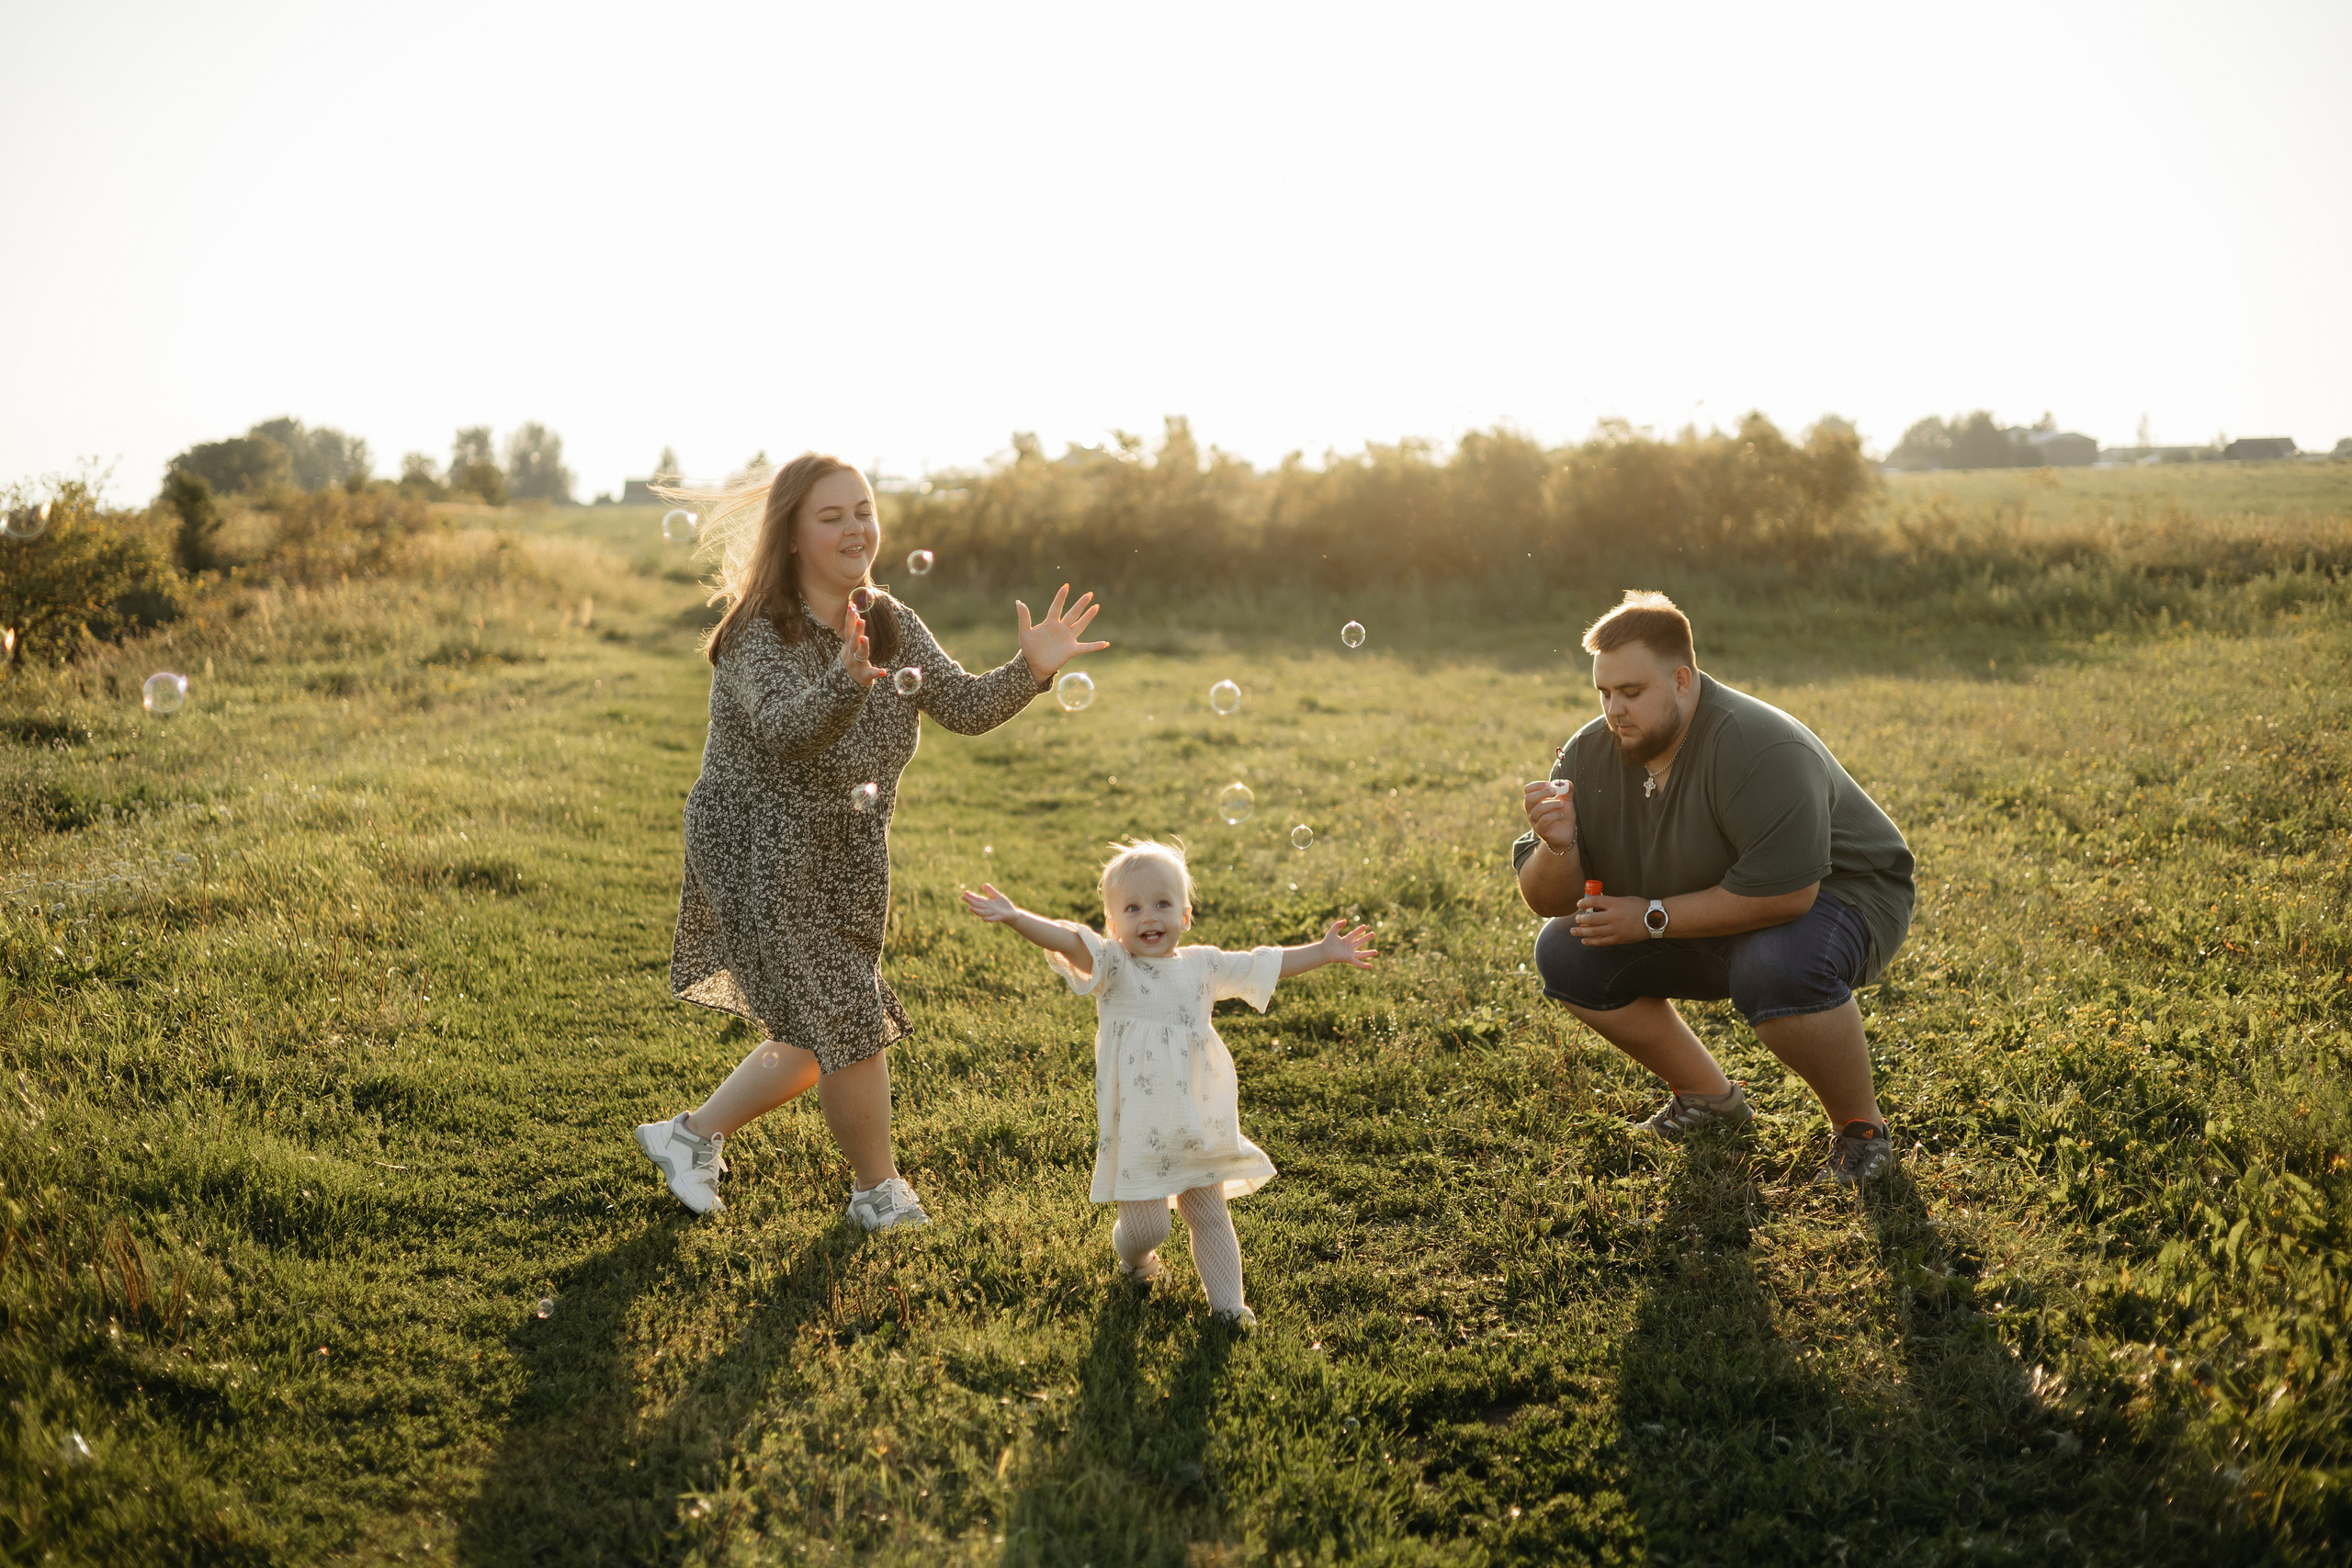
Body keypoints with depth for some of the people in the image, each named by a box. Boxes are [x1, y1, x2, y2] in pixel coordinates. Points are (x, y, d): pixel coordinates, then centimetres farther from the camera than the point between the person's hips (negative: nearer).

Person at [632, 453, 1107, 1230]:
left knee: (820, 1039, 18)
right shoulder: (758, 632, -20)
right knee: (852, 1028, -4)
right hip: (763, 865, -8)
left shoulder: (892, 625, 1)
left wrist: (1030, 670, -25)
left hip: (845, 867, 8)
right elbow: (785, 729, -38)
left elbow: (964, 706, -6)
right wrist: (848, 682, -58)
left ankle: (691, 1134, 37)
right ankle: (880, 1189, 20)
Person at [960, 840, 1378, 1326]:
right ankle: (1132, 1254, 37)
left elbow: (1266, 966, 15)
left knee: (1210, 1216, 12)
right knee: (1147, 1224, 2)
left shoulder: (1201, 966, 6)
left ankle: (1227, 1301, 25)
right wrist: (1015, 917, -43)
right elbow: (1067, 940, -26)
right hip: (1138, 1132, -4)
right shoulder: (1112, 967, -9)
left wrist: (1323, 952, 15)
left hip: (1198, 1129, 4)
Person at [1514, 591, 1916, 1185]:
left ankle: (1861, 1128, -10)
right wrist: (1557, 847, -30)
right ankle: (1710, 1095, 10)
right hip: (1705, 930, 7)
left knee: (1777, 968, -38)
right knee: (1564, 953, -7)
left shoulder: (1760, 748, -30)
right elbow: (1549, 900, -6)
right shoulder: (1588, 755, -10)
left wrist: (1651, 917, -28)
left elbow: (1785, 892, -36)